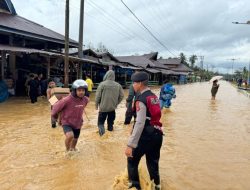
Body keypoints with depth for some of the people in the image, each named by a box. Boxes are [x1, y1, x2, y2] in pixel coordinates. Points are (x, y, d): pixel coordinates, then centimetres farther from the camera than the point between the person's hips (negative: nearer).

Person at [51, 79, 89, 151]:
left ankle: (72, 149, 53)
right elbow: (56, 106, -13)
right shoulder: (67, 100, -29)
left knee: (75, 140, 20)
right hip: (67, 122, -5)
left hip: (77, 123, 5)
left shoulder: (85, 99, -12)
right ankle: (67, 150, 2)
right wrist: (54, 116, 5)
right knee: (70, 136, -29)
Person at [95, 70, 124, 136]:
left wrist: (96, 105, 5)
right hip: (113, 107, 3)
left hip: (103, 107, -3)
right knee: (111, 121, 19)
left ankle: (101, 128, -18)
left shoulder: (102, 84, -12)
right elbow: (122, 95, 2)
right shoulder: (118, 85, -3)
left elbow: (98, 96, -9)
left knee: (101, 121, 6)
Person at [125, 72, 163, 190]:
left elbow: (140, 123, -24)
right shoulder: (154, 97, 9)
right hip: (157, 134, 8)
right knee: (153, 162, 22)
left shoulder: (141, 99, -16)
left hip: (146, 136, -8)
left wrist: (130, 145, -25)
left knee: (132, 160, 12)